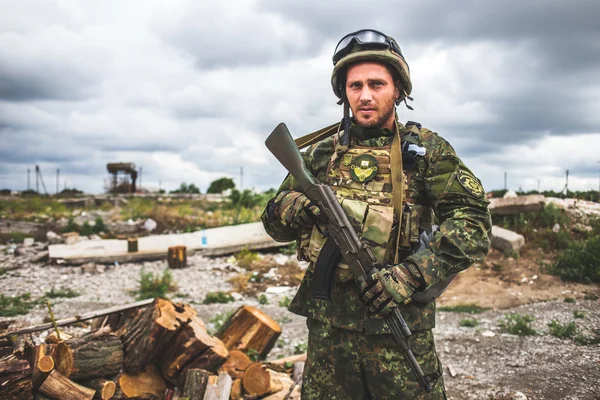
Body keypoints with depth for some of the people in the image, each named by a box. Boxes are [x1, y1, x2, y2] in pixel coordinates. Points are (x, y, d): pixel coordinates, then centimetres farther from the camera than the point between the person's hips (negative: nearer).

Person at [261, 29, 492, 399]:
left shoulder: (427, 149, -1)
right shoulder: (322, 153, 7)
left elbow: (473, 222, -9)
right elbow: (274, 220, 10)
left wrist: (412, 275, -20)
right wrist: (297, 207, -13)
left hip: (400, 324, -2)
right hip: (327, 325, 3)